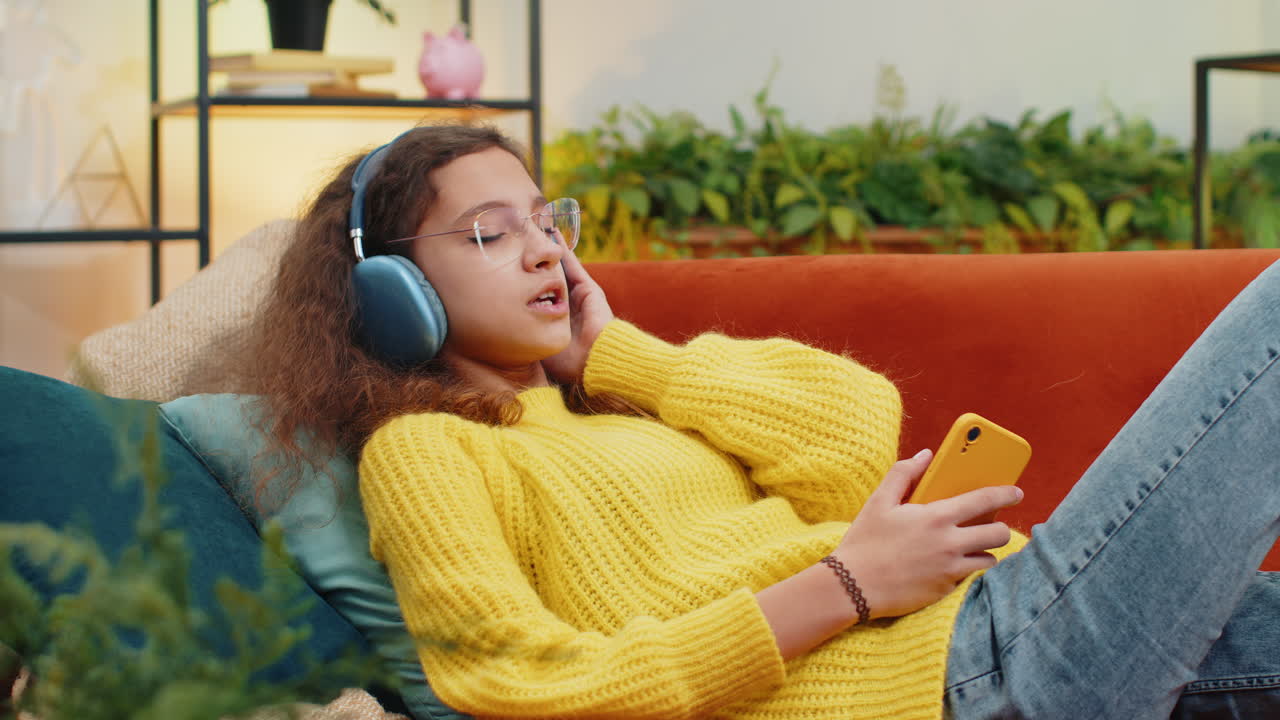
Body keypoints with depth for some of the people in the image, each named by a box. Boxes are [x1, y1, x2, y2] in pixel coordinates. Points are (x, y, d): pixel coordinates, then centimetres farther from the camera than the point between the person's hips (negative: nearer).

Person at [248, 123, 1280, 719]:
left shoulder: (609, 407, 26)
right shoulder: (419, 449, 5)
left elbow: (857, 428, 10)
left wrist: (619, 355, 10)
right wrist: (845, 584, -15)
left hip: (991, 620, 8)